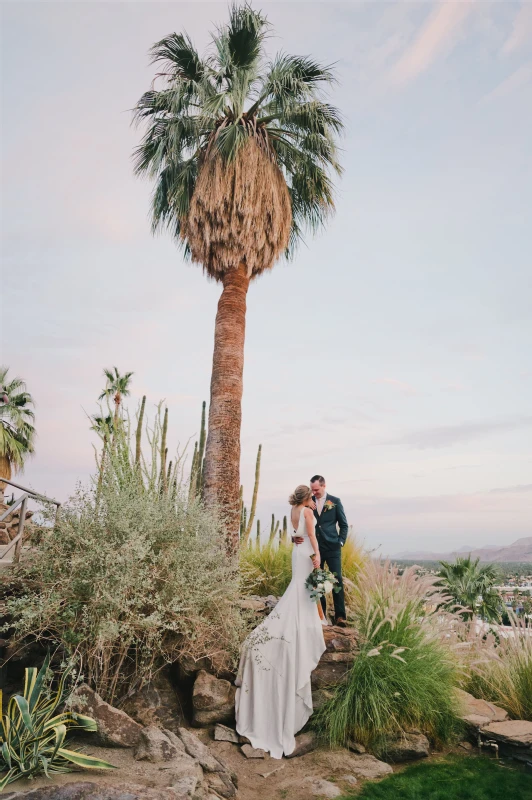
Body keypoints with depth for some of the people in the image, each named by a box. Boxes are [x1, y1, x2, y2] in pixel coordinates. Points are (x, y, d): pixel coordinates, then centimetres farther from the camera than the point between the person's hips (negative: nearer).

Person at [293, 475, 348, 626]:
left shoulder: (335, 501, 0)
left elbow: (344, 525, 6)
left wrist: (340, 542, -3)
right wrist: (295, 536, -12)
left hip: (332, 547, -2)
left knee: (337, 580, -3)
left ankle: (340, 615, 3)